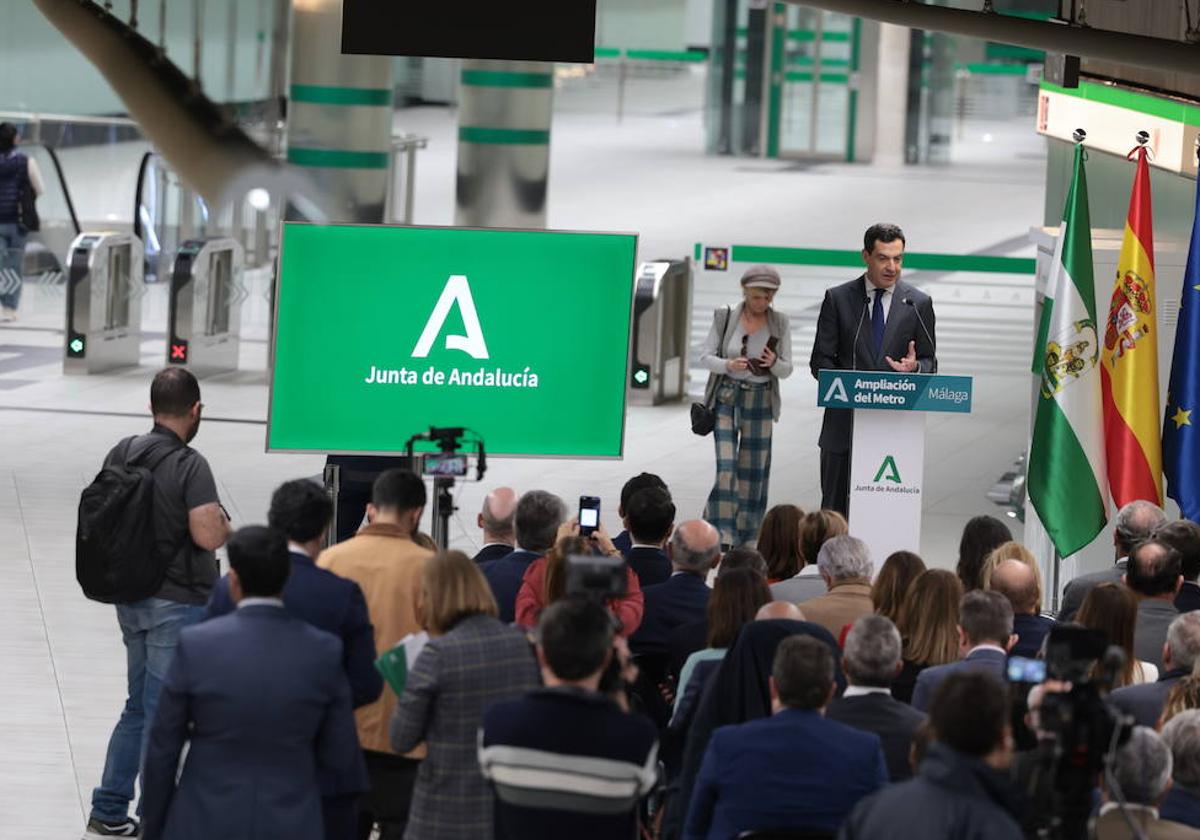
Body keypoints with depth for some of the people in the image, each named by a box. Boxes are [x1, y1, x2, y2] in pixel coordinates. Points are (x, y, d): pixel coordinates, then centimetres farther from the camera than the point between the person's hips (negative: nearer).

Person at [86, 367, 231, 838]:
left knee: (139, 707, 19)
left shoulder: (121, 454, 3)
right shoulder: (190, 467, -19)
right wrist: (226, 529, -4)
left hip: (130, 599, 7)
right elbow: (207, 534, -25)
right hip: (176, 604, -7)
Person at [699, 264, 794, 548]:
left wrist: (774, 363, -19)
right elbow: (705, 357, -1)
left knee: (753, 470, 5)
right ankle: (723, 535, -11)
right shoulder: (725, 317, -4)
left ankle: (745, 537, 14)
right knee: (726, 466, -12)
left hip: (760, 400, 2)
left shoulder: (779, 323, 1)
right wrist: (728, 365, -20)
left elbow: (786, 370, 3)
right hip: (726, 397, -2)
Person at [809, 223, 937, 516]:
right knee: (836, 511, 2)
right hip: (844, 424, 0)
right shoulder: (838, 299, 5)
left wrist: (915, 367, -13)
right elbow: (820, 360, 5)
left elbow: (929, 362, 11)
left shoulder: (918, 304, 6)